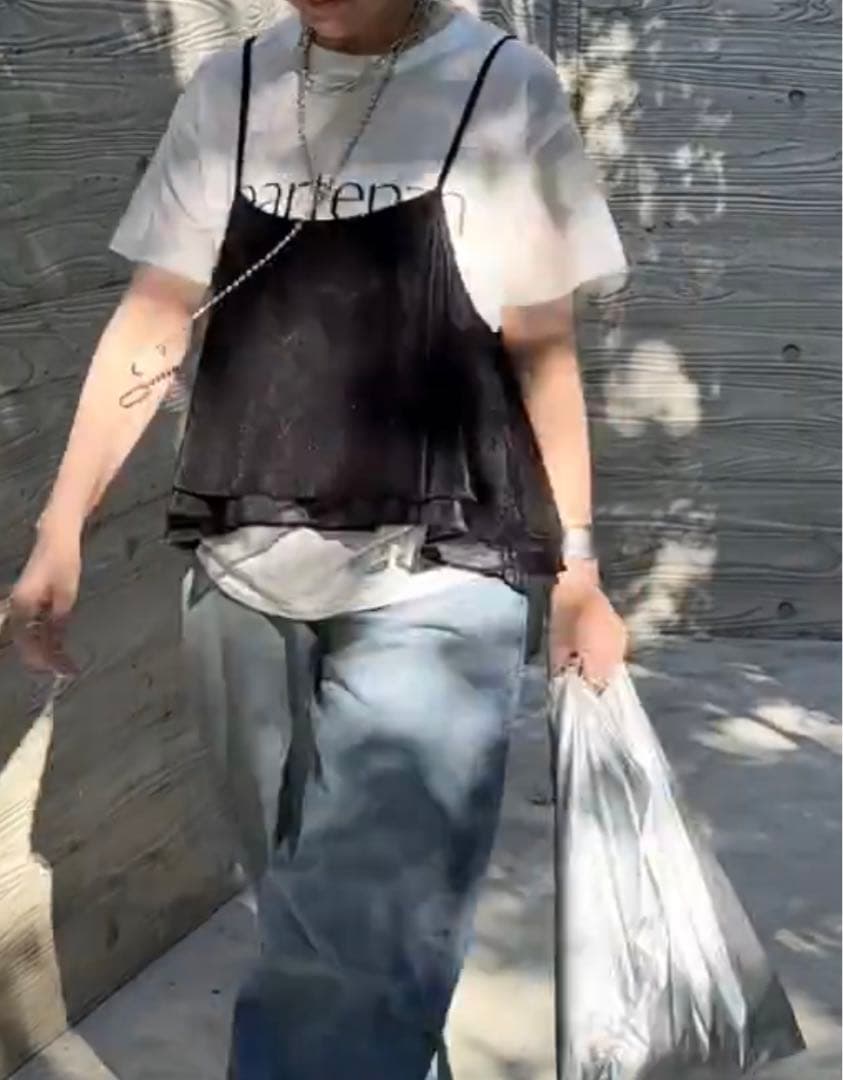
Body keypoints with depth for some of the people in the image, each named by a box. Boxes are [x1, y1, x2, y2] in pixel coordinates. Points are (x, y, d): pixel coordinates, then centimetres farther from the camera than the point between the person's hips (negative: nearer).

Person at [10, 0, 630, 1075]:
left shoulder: (503, 86, 0)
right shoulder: (227, 91, 9)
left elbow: (541, 351, 4)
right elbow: (152, 324, 10)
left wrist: (575, 569, 5)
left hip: (432, 578, -4)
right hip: (243, 568, 4)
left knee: (357, 955, -12)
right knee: (305, 910, 14)